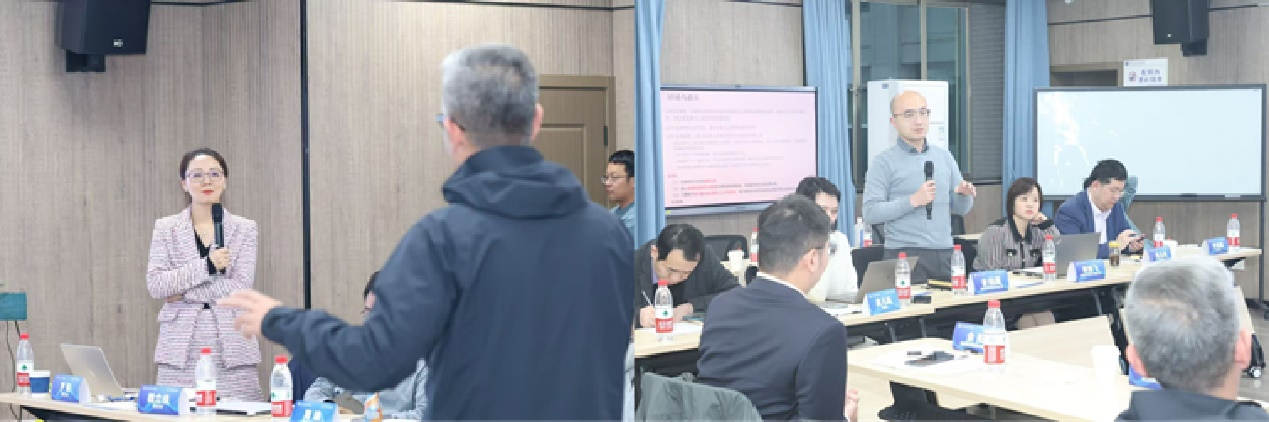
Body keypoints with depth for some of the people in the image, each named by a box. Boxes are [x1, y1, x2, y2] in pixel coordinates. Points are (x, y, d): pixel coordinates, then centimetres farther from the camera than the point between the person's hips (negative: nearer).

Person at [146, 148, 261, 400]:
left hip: (232, 351, 0)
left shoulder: (245, 229, 8)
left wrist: (182, 291, -6)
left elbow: (241, 287, -3)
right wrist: (206, 266, -13)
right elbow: (155, 285, -2)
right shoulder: (165, 228, 10)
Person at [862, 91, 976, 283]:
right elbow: (870, 213, -11)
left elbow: (960, 209, 16)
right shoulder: (884, 162, -2)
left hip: (945, 254, 5)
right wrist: (913, 201, -18)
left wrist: (965, 195, -6)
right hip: (905, 255, -5)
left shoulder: (944, 157, 13)